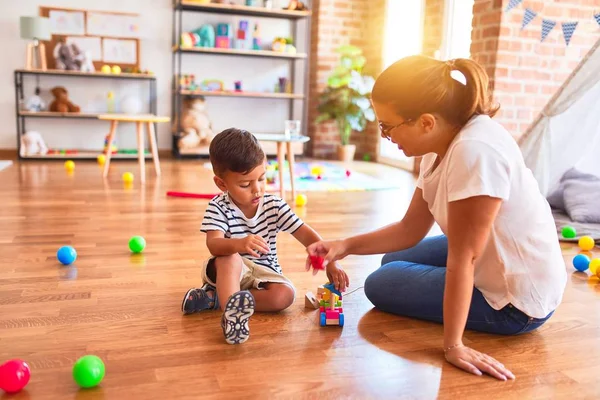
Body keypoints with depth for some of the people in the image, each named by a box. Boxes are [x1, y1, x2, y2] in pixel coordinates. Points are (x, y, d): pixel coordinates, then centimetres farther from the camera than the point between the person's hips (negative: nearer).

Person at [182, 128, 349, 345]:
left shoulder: (274, 206, -7)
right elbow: (213, 244, -31)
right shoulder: (218, 207, -15)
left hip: (263, 273, 3)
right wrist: (238, 244, -55)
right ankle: (231, 312, -53)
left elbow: (306, 234, -11)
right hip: (229, 270, -3)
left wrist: (330, 264, -25)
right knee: (230, 258, -35)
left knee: (285, 295, -27)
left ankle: (217, 297, -21)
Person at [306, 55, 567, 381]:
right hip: (494, 263, 9)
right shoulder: (442, 145, -3)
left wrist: (453, 345, -21)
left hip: (517, 300, -9)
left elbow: (462, 257, -29)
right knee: (394, 260, 22)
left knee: (379, 284, 1)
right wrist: (346, 246, -5)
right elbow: (410, 230, 4)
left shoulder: (474, 150, -33)